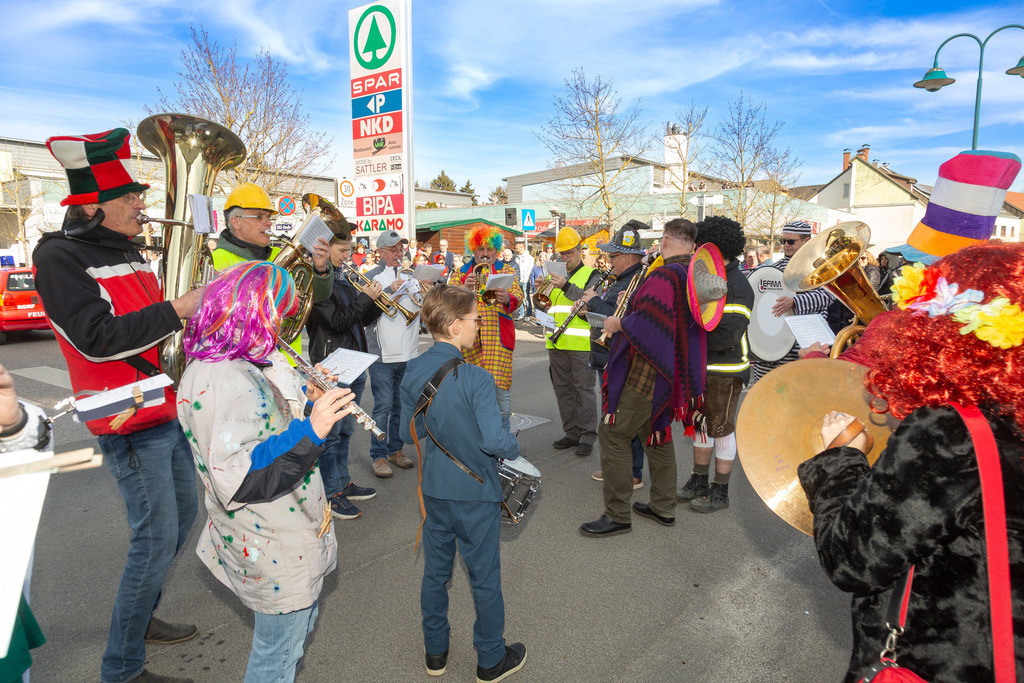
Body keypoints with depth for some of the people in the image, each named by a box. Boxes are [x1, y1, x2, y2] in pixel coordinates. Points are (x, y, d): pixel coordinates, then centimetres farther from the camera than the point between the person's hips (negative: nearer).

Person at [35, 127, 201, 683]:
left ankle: (140, 617, 38)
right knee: (156, 538, -4)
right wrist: (175, 310, -24)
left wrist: (197, 307, 5)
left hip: (168, 410, 9)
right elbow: (99, 337, -24)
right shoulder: (60, 258, -13)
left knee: (183, 510, 18)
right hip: (130, 422, -9)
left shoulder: (128, 252, 14)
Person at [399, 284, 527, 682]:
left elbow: (408, 433, 4)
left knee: (435, 571, 21)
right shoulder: (476, 379, -23)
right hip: (476, 491, -5)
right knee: (484, 576, 13)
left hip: (434, 489, 6)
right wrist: (513, 449, -6)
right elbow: (495, 440, -27)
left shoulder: (412, 373, -4)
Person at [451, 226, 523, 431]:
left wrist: (507, 298, -31)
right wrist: (465, 288, -19)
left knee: (500, 386, -6)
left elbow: (517, 295, -7)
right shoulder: (461, 272, 14)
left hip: (498, 338, -2)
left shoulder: (507, 270, 10)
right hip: (469, 338, 2)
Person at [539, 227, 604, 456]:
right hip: (556, 343, 6)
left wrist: (566, 286, -26)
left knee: (584, 389, -2)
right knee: (562, 389, 10)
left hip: (581, 343, -6)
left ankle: (587, 437, 6)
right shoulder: (554, 274, 18)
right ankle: (571, 433, 22)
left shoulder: (590, 274, 2)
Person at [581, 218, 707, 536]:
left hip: (648, 373, -9)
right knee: (656, 431, 22)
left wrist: (618, 323, -12)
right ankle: (663, 507, 31)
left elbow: (647, 322, -30)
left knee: (613, 434, -1)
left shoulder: (665, 275, -20)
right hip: (675, 373, 10)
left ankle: (617, 515, 6)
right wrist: (634, 302, 17)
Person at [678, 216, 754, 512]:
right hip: (701, 367, 9)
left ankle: (720, 493, 15)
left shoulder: (737, 286, -18)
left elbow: (728, 336, -26)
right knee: (701, 423, 16)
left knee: (721, 428, 2)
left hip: (725, 371, -9)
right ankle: (698, 482, 30)